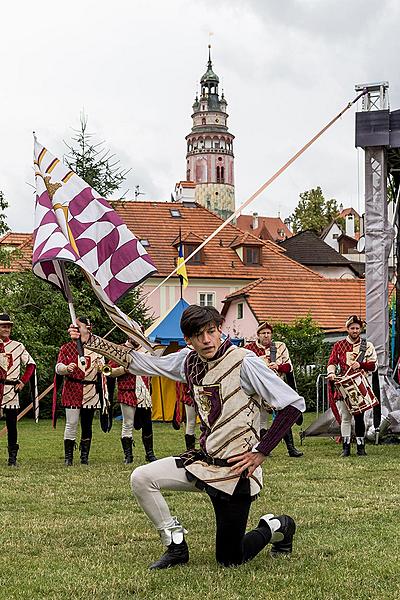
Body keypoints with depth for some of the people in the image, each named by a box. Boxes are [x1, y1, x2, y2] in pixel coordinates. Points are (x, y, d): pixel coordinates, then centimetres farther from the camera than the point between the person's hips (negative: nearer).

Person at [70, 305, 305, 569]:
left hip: (235, 469, -6)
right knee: (141, 478, -9)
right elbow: (141, 362, 11)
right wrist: (90, 340, 5)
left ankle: (277, 527, 30)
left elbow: (294, 404, -17)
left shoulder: (244, 362, -16)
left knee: (230, 560, 0)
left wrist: (260, 453, -16)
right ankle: (176, 546, 8)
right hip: (204, 460, 6)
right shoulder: (189, 360, 4)